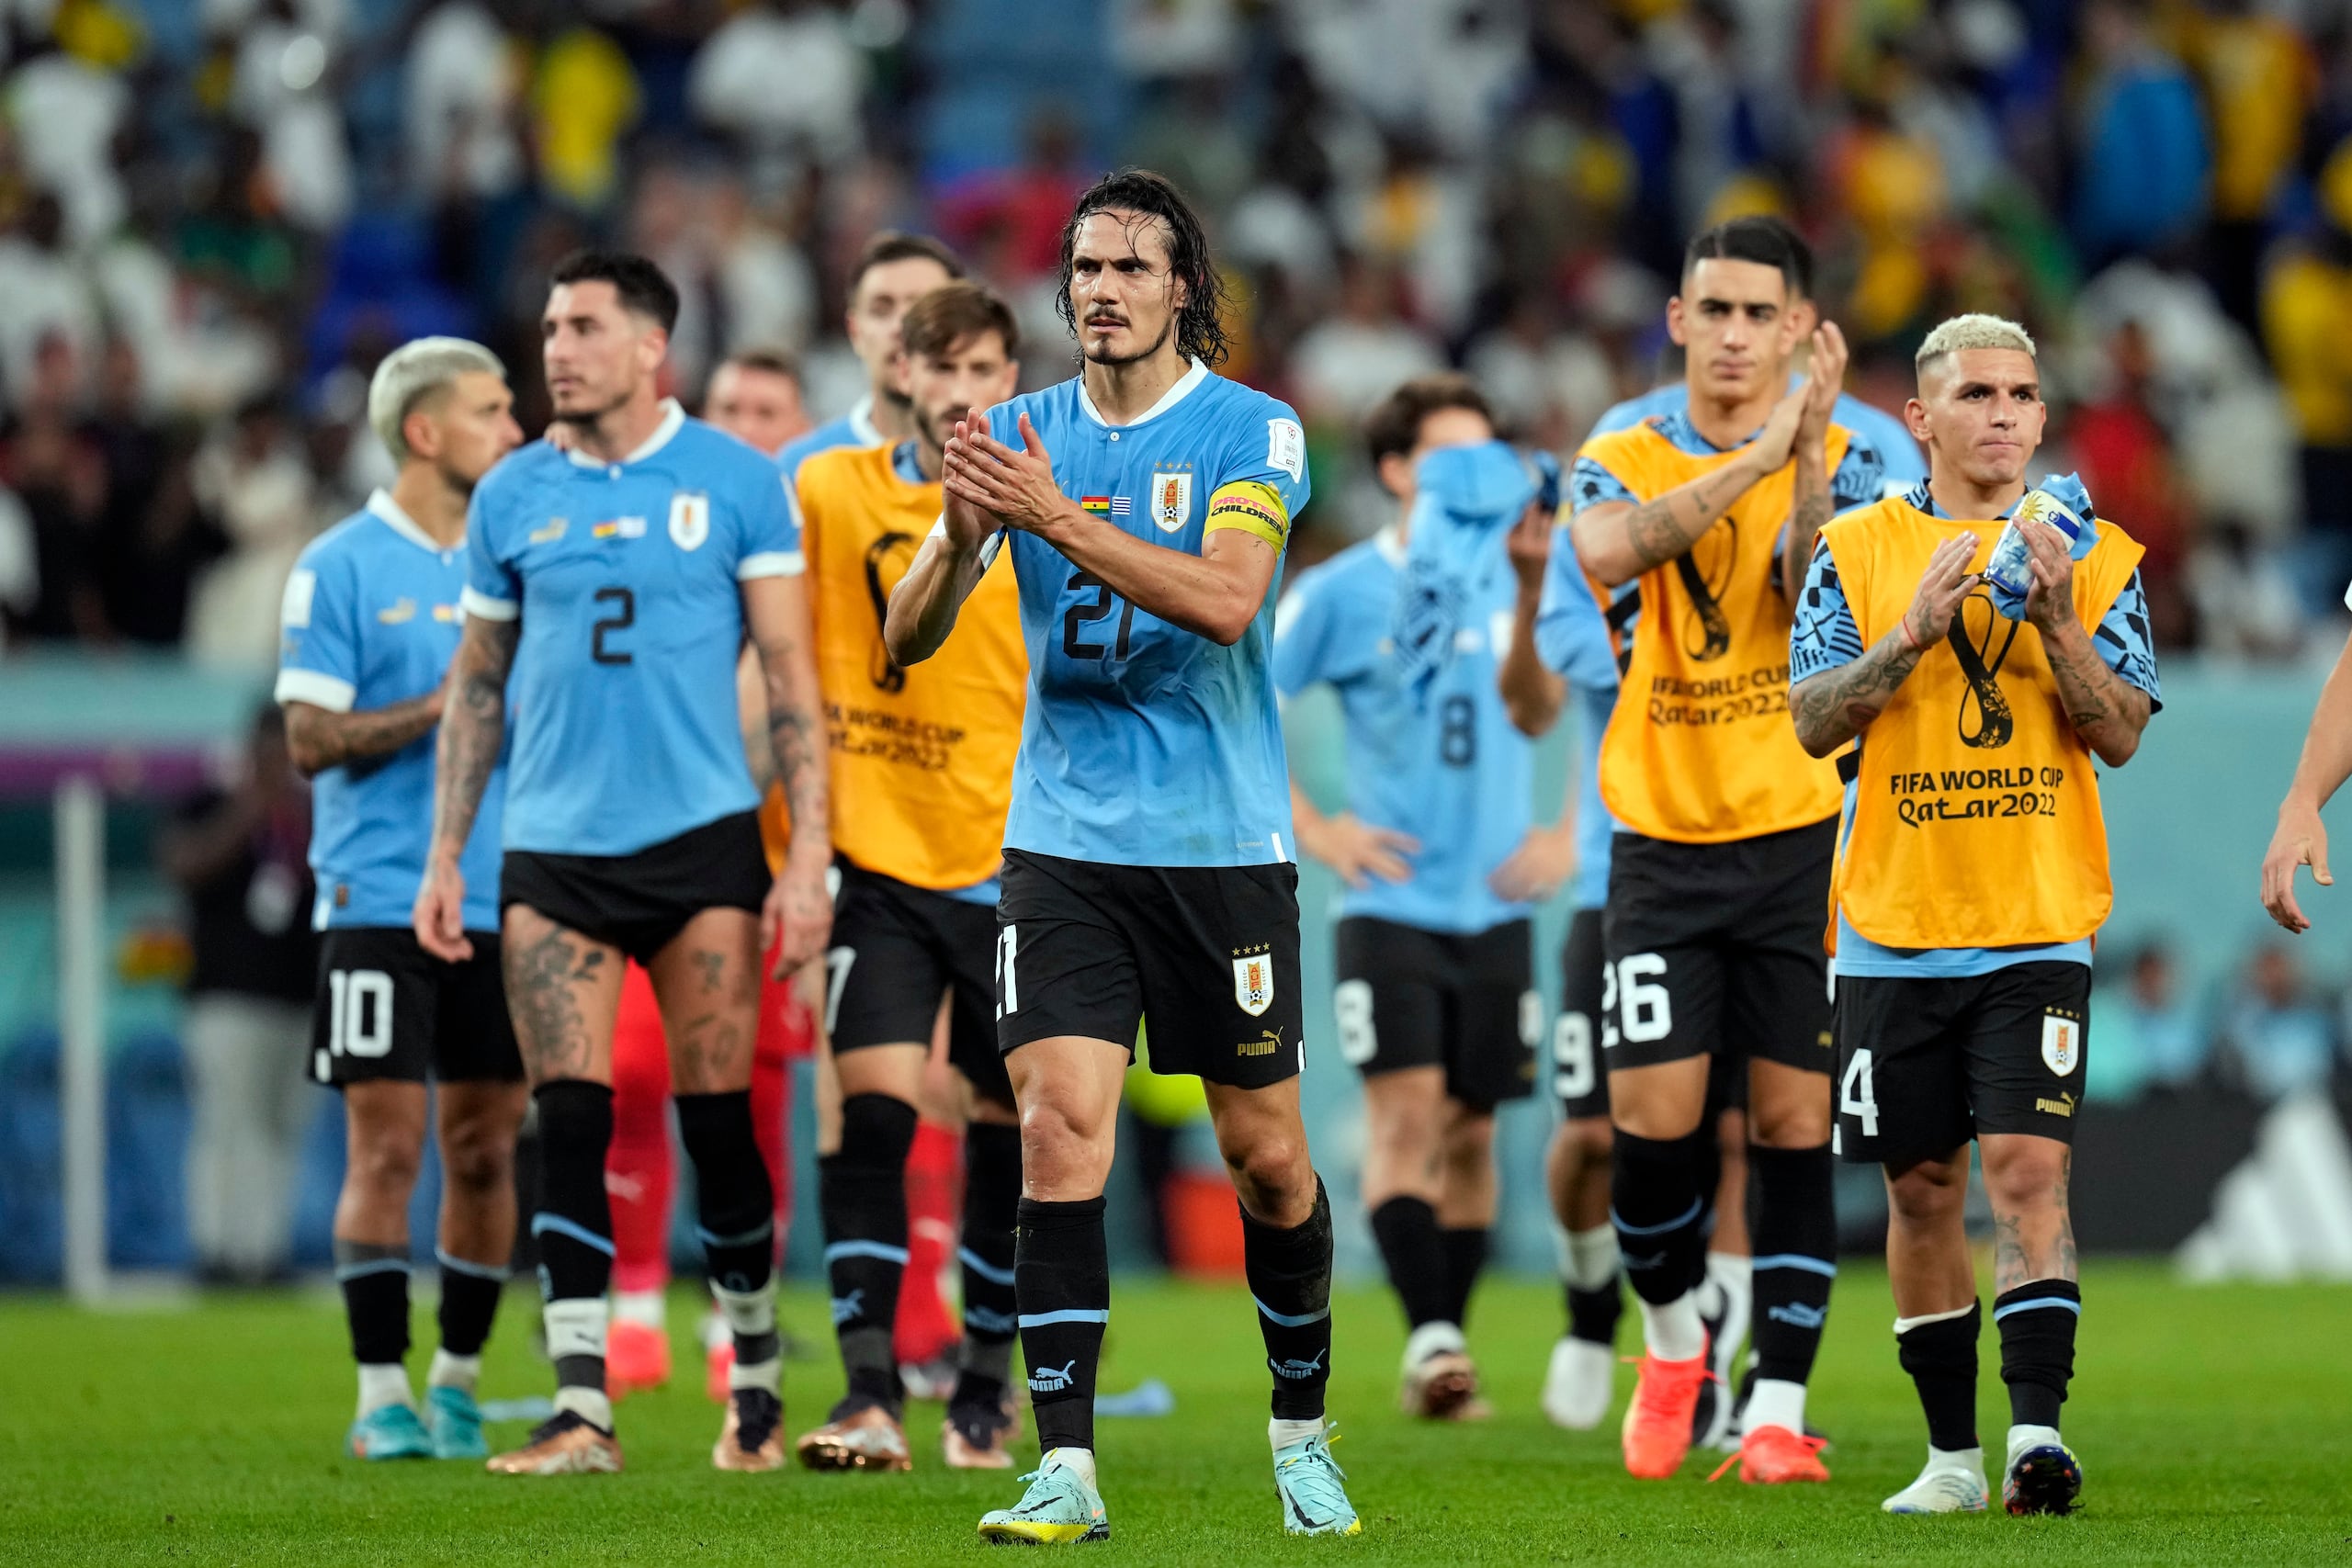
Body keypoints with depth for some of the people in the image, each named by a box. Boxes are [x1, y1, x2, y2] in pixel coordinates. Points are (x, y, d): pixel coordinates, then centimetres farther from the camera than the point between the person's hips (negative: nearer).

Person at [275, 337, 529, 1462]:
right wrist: (438, 708, -15)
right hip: (380, 896, -4)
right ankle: (382, 1396, -2)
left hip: (503, 898, 4)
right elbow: (311, 737, -6)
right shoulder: (341, 567, -2)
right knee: (387, 1145, -6)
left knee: (485, 1147, 5)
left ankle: (457, 1383, 15)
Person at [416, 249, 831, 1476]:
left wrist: (808, 855, -7)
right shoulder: (513, 497, 9)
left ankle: (756, 1385, 14)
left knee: (719, 1123, 0)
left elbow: (790, 675, 1)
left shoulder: (735, 482, 1)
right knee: (569, 1122, -5)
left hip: (702, 837, -2)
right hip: (553, 852, 2)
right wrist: (444, 855, 9)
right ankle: (581, 1408, -6)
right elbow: (476, 685, 16)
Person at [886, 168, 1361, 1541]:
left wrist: (1057, 518, -29)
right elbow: (910, 638, 1)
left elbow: (1226, 599, -21)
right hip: (1064, 846, 2)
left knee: (1267, 1155, 6)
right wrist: (962, 537, -20)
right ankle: (1066, 1468, -14)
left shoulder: (1253, 432, -3)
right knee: (1059, 1131, -13)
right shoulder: (1024, 435, 6)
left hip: (1223, 847, -2)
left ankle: (1302, 1430, 27)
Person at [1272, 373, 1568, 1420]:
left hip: (1498, 906, 2)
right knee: (1406, 1110, -15)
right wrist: (1311, 828, -2)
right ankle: (1430, 1342, -19)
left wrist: (1573, 834, 4)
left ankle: (1446, 1348, 14)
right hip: (1390, 900, -2)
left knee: (1469, 1132, 5)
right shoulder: (1341, 592, -1)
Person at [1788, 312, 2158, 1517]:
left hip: (2038, 929, -1)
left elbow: (2122, 734, -2)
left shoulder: (2093, 553, 4)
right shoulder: (1858, 549, 4)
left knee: (2028, 1170, -15)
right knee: (1922, 1189, 7)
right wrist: (1915, 629, -17)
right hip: (1894, 928, 1)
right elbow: (1813, 721, -3)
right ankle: (1953, 1453, 16)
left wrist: (2055, 621, -16)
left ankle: (2036, 1431, -20)